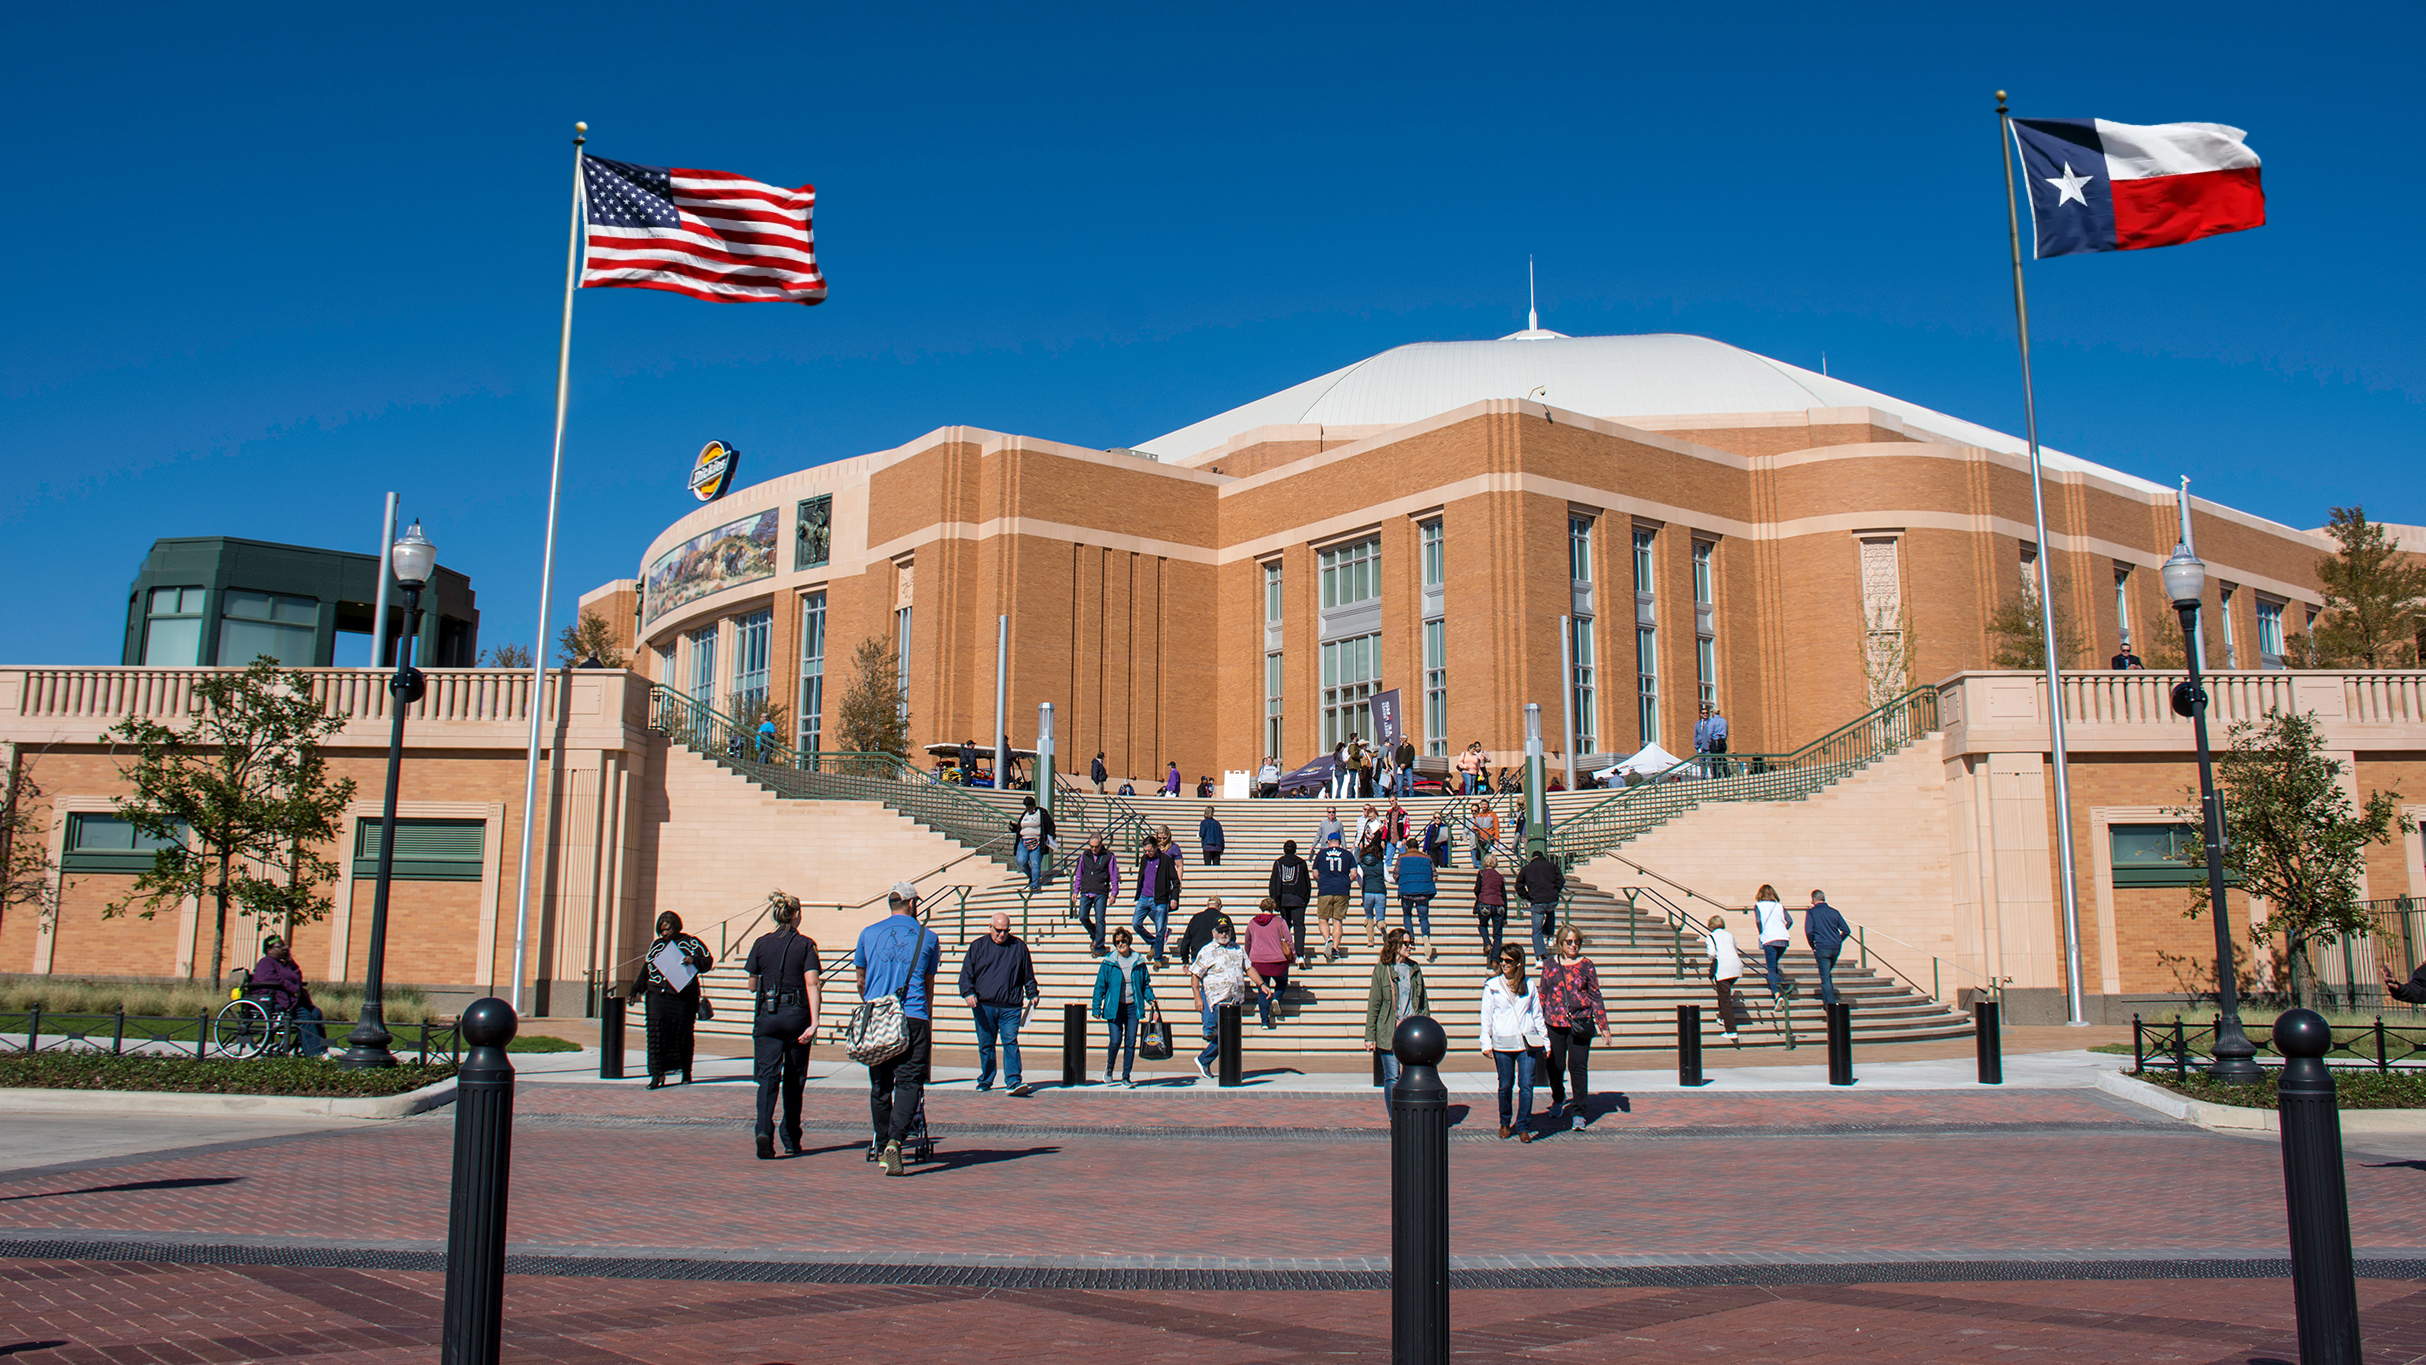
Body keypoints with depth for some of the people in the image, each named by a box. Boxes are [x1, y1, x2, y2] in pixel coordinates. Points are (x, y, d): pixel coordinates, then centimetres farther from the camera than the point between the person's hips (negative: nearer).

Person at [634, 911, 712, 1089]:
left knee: (683, 1034, 1)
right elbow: (646, 968, 25)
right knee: (656, 1033, -9)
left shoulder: (690, 943, 5)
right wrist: (636, 989, 21)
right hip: (658, 996, 3)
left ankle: (686, 1072, 16)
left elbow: (708, 960, -1)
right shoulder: (656, 945, 18)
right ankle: (657, 1073, -8)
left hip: (683, 997, -3)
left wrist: (694, 960, -20)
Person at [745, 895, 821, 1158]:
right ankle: (791, 1141, 21)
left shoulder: (761, 943, 4)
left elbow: (752, 986, 10)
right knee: (794, 1080, 12)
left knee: (768, 1076, -3)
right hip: (796, 1015, -1)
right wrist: (814, 1022, -15)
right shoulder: (805, 944, -2)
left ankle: (764, 1129, -27)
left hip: (766, 1016, 1)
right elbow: (811, 983, -12)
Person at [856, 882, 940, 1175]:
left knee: (880, 1085, 13)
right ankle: (895, 1140, -23)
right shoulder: (927, 937, 6)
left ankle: (882, 1150, 20)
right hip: (913, 1019, -2)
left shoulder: (868, 934, 9)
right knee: (908, 1082, -4)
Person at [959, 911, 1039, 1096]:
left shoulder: (1019, 946, 10)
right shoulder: (978, 946, 9)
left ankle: (1014, 1081, -13)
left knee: (1011, 1043, -10)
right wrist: (968, 992, -8)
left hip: (1011, 1007, -1)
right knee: (985, 1045, 7)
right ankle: (985, 1080, 20)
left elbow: (1028, 974, 19)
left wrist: (1032, 994, 13)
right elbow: (966, 973, 7)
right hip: (983, 1006, 1)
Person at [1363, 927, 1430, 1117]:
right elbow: (1373, 1005, -1)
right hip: (1389, 1032, -3)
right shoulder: (1382, 969, -1)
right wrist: (1370, 1036, -4)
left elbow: (1424, 1003, 16)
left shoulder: (1415, 969, 11)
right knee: (1392, 1078, 1)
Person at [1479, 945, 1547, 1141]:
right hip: (1502, 1043, -1)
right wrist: (1486, 1043, -3)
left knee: (1526, 1085, -6)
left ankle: (1523, 1127, 1)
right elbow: (1486, 1016, 4)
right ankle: (1504, 1123, 24)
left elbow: (1537, 1015, 15)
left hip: (1527, 1042, 1)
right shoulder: (1492, 986, 4)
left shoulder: (1529, 986, 9)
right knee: (1505, 1086, 6)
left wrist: (1546, 1041, 15)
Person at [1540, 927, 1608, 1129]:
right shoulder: (1551, 965, 6)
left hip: (1580, 1024, -1)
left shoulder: (1586, 965, 3)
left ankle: (1580, 1112, 5)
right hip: (1554, 1024, 1)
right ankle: (1558, 1099, 37)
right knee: (1555, 1066, 8)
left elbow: (1595, 996, 7)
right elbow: (1543, 995, 12)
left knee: (1578, 1067, -5)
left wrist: (1603, 1025, 5)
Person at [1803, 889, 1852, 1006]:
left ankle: (1830, 1003, -4)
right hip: (1836, 948, 5)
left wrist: (1813, 946, 0)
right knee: (1828, 973, 23)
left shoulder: (1811, 912, -4)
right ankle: (1829, 998, 28)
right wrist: (1838, 942, 17)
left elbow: (1808, 931, -14)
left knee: (1825, 978, 0)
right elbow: (1846, 930, 5)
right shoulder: (1834, 911, 7)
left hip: (1822, 948, -5)